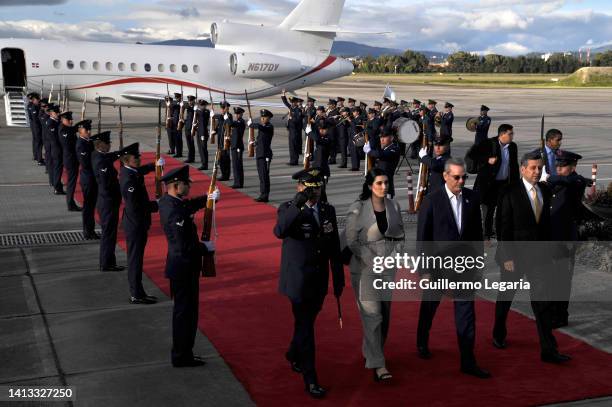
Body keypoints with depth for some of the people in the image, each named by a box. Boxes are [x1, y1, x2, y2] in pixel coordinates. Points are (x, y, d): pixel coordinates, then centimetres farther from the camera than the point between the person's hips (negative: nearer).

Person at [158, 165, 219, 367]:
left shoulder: (166, 201, 1)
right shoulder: (176, 212, -28)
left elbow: (189, 205, 20)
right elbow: (184, 247, -29)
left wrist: (209, 198, 8)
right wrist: (205, 247, -14)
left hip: (178, 265, 10)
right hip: (184, 267, -10)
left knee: (183, 310, 20)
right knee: (186, 311, 4)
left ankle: (181, 352, 33)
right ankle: (182, 356, 16)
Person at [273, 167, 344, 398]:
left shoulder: (328, 211, 5)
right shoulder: (289, 210, -11)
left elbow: (334, 247, 8)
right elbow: (279, 232, -33)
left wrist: (339, 279, 8)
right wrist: (297, 205, -43)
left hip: (319, 282, 5)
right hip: (299, 281, -5)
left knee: (306, 322, 21)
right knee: (305, 328, -2)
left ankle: (294, 355, 47)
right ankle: (310, 379, 7)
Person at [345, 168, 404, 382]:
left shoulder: (393, 206, 3)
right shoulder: (358, 209, -11)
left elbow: (400, 235, 11)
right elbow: (352, 241, -10)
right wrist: (372, 261, -13)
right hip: (365, 268, -5)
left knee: (385, 313, 13)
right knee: (372, 314, -7)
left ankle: (371, 352, 33)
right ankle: (377, 364, -4)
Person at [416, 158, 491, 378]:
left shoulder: (471, 197, 0)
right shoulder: (432, 200, -12)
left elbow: (477, 230, 9)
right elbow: (422, 236, -10)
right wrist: (424, 270, -11)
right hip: (437, 264, -3)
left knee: (466, 312, 1)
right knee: (429, 307, 17)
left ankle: (468, 361, 7)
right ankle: (422, 344, 42)